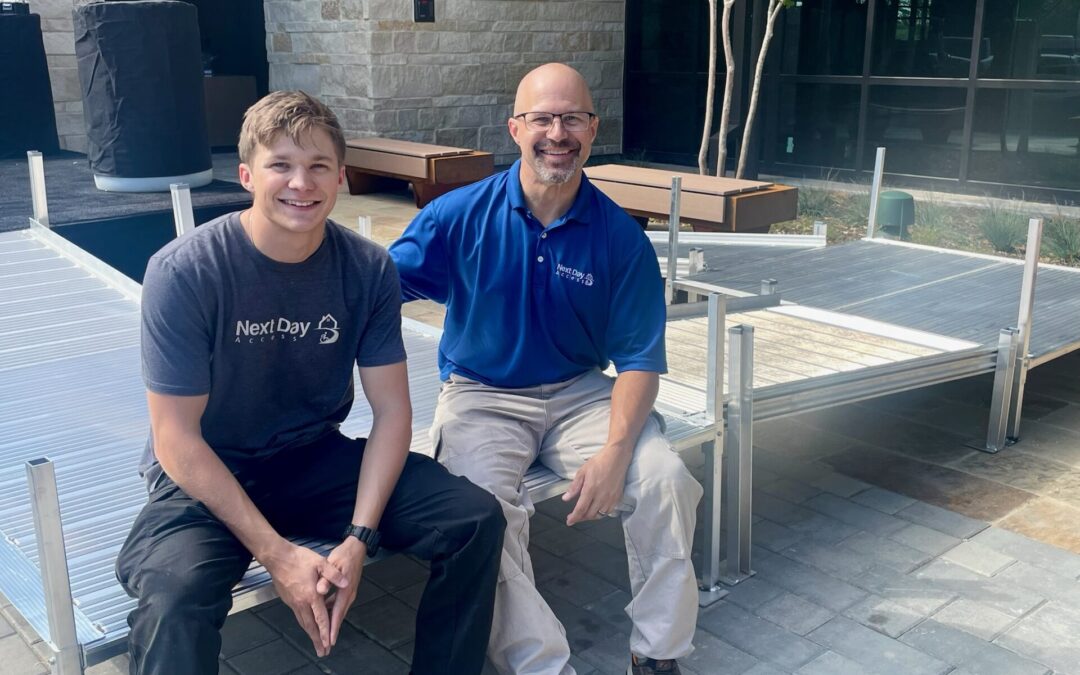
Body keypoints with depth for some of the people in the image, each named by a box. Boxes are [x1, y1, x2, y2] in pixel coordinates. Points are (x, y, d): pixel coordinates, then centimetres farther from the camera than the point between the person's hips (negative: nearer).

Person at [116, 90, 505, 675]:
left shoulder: (368, 269, -8)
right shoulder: (183, 272, -18)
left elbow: (391, 410, -5)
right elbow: (177, 440, -17)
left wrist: (358, 538, -17)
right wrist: (275, 554, -22)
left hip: (317, 461, 4)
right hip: (205, 476, -3)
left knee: (476, 520, -12)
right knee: (175, 595, -36)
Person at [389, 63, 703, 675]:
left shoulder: (620, 237, -5)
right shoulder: (460, 216, -6)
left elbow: (639, 360, -5)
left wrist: (615, 451, -20)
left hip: (579, 393, 1)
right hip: (481, 395, -1)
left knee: (667, 481, -20)